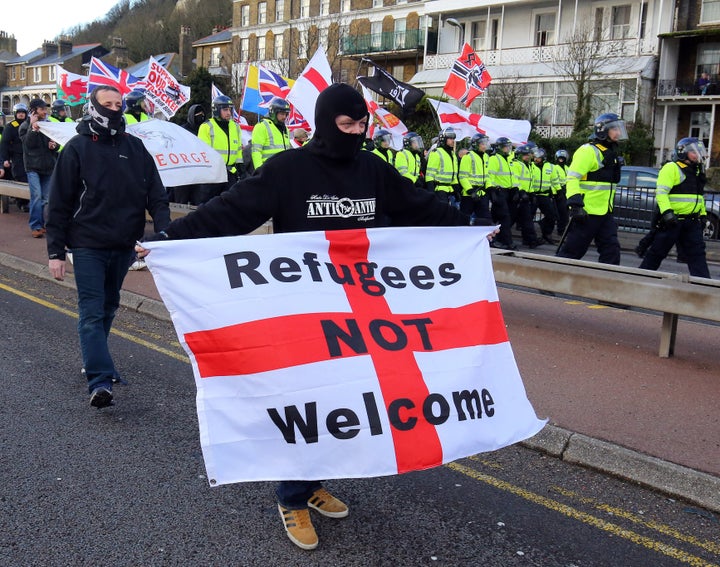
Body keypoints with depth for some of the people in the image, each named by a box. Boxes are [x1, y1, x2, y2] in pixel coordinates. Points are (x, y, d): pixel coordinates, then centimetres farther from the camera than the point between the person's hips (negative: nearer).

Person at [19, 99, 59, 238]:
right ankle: (35, 226, -10)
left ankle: (40, 224, 18)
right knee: (36, 195, -14)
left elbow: (58, 143, 12)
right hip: (33, 166, -4)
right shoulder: (25, 126, 1)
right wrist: (33, 127, -20)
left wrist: (54, 145, -10)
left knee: (45, 198, 7)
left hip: (48, 167, 4)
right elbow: (28, 143, -13)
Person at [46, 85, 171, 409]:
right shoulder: (77, 148, -3)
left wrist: (164, 231, -11)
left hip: (124, 246, 4)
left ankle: (94, 361, 34)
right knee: (92, 312, -8)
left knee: (108, 307, 17)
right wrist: (56, 251, -7)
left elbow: (156, 195, 5)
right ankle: (100, 382, -12)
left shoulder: (134, 147, 6)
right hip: (88, 246, -4)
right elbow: (59, 203, -3)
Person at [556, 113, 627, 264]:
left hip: (605, 212, 9)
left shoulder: (611, 152, 18)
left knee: (611, 249, 4)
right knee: (572, 250, -3)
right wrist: (575, 204, -29)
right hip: (586, 212, -9)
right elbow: (572, 178, -20)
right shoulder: (588, 151, -12)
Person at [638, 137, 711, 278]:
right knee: (657, 252, 0)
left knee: (697, 253, 2)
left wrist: (703, 214, 22)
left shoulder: (697, 171, 19)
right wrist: (667, 212, -28)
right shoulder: (671, 168, -8)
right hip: (672, 220, -7)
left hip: (692, 221, 8)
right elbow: (661, 192, -18)